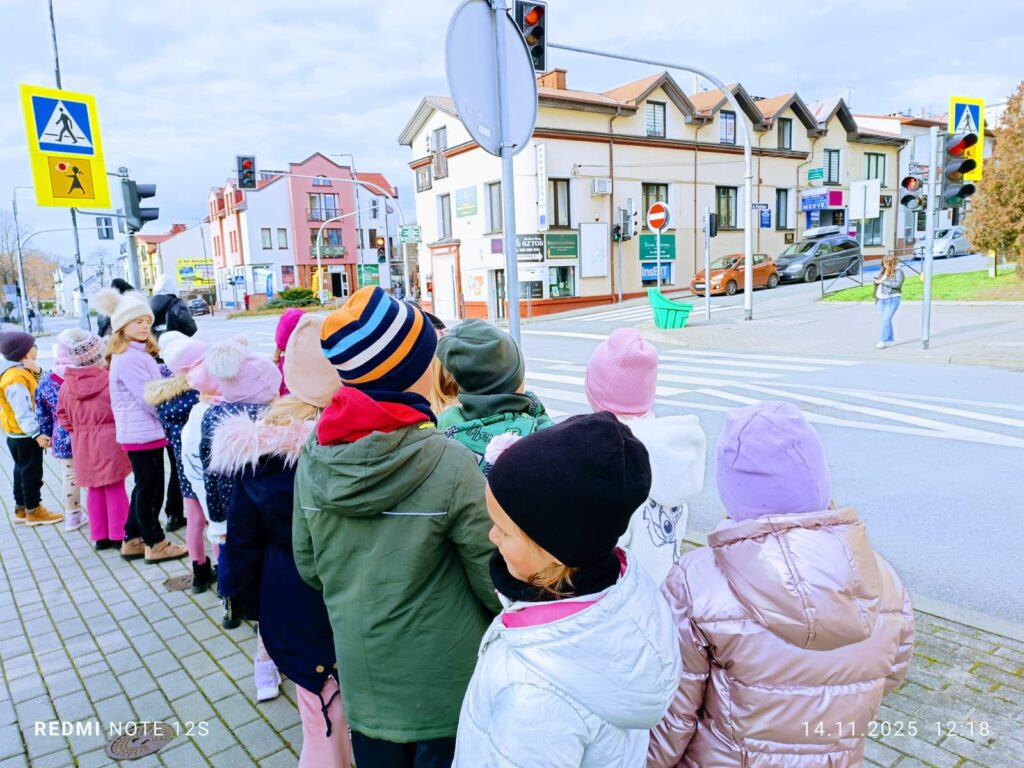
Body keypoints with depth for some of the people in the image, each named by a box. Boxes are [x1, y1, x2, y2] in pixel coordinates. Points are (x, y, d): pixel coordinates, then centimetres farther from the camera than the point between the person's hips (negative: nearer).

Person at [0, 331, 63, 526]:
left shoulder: (21, 370, 5)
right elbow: (22, 411, -28)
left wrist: (37, 372, -10)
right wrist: (36, 434, -28)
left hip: (19, 433, 10)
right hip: (24, 434, -10)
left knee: (22, 470, 18)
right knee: (31, 472, 1)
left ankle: (21, 508, 29)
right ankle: (33, 511, 11)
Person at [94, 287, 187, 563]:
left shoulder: (138, 352, 12)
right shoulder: (130, 357, -20)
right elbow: (151, 399, -21)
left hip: (142, 431, 10)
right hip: (144, 433, -10)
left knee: (144, 488, 18)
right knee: (150, 490, 2)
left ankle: (132, 541, 28)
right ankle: (155, 544, 14)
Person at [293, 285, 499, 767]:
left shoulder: (313, 460, -12)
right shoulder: (449, 465, -27)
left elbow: (310, 567, 1)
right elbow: (495, 579, -16)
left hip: (361, 675, 4)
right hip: (443, 683, -4)